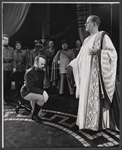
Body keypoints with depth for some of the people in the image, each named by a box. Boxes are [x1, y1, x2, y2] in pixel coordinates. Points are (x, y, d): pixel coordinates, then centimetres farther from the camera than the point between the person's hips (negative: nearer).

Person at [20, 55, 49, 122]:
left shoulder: (42, 71, -1)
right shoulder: (29, 73, -24)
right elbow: (30, 88, -31)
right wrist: (42, 92, -38)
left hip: (35, 92, 7)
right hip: (27, 92, -7)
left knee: (39, 114, 7)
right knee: (45, 97, -29)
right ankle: (34, 115, -10)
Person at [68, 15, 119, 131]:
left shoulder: (103, 36, -6)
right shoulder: (87, 40, 16)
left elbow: (112, 52, -13)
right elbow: (81, 56, 22)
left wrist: (98, 52, -23)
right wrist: (72, 63, 22)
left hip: (97, 73, -8)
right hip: (86, 75, 8)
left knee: (97, 97, -4)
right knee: (87, 97, 9)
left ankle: (98, 123, 8)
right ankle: (88, 120, 20)